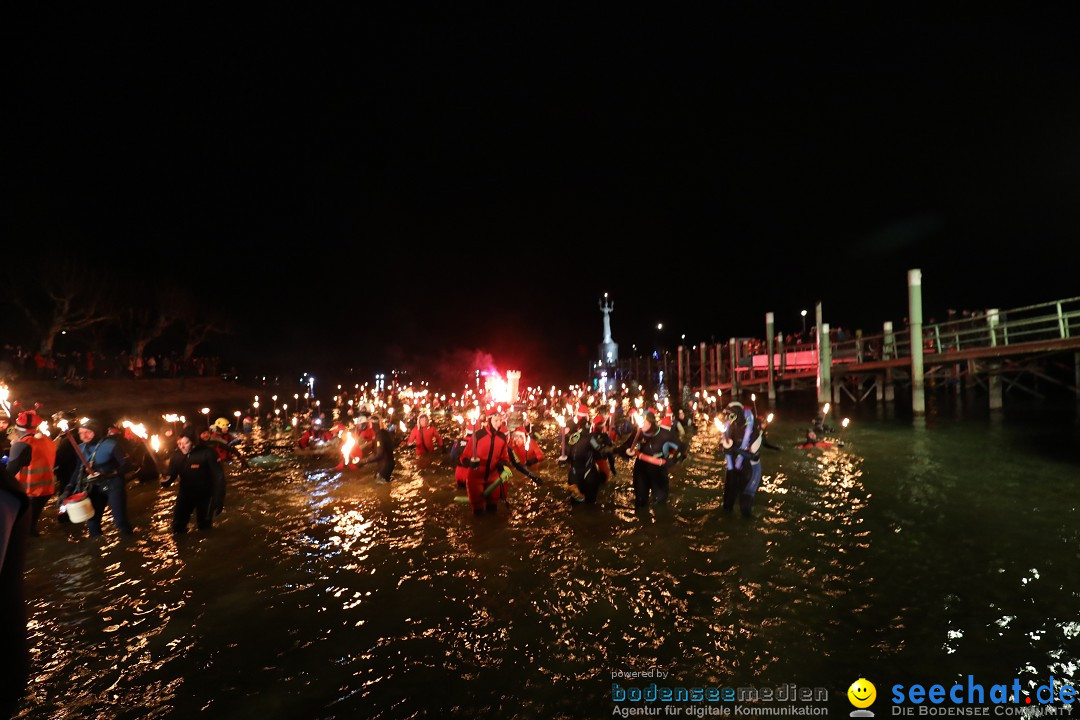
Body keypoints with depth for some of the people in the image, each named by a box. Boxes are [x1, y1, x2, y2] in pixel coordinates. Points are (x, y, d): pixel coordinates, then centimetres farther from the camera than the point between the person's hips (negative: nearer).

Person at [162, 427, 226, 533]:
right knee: (178, 527, 14)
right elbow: (171, 473, 1)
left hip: (205, 494, -4)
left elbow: (218, 476, -21)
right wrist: (166, 481, -25)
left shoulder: (207, 453, -25)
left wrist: (219, 500, -22)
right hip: (185, 493, 4)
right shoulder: (176, 455, -11)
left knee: (204, 527, 12)